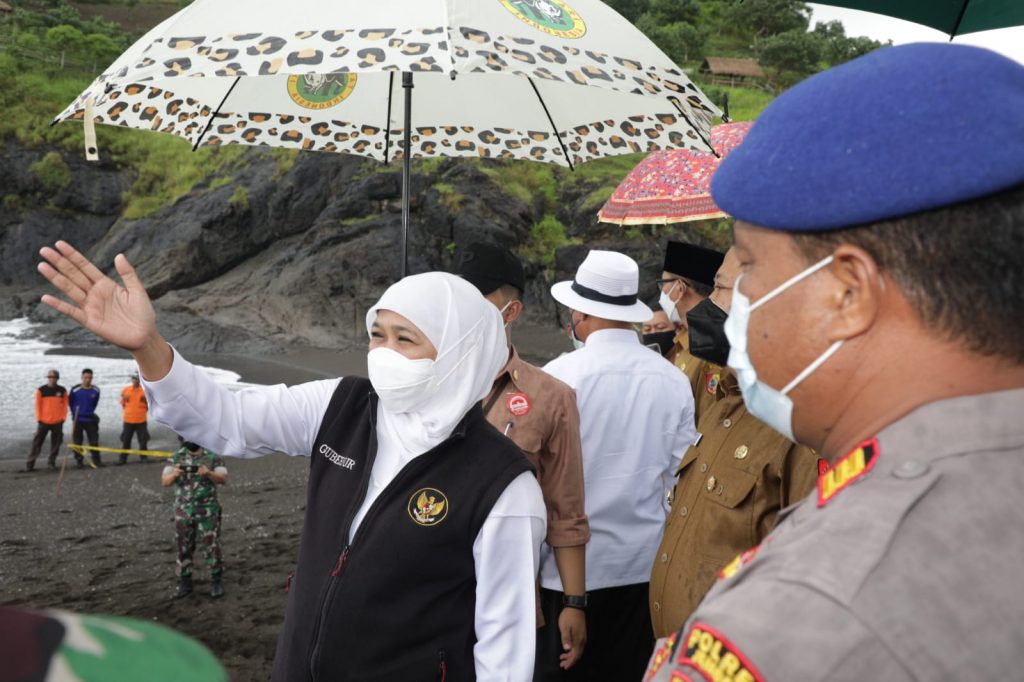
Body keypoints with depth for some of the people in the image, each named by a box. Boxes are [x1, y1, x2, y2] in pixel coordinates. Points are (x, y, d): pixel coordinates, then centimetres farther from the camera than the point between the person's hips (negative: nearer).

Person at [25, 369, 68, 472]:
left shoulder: (62, 390, 3)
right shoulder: (41, 390, -2)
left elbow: (65, 404, 7)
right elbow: (37, 405, 0)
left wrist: (63, 418, 0)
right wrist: (38, 419, -3)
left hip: (58, 422, 2)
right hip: (44, 421, -2)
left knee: (56, 443, 6)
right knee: (37, 442, -1)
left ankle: (51, 462, 18)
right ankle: (30, 463, 4)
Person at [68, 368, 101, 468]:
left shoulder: (96, 390, -1)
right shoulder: (75, 389, -7)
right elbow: (70, 402, 5)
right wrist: (75, 413, 8)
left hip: (90, 419, 1)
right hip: (78, 420, -1)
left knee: (94, 440, 1)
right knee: (77, 441, 3)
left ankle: (96, 459, 8)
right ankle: (78, 460, 11)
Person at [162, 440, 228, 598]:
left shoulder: (213, 456, -1)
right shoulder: (176, 458, 4)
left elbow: (223, 479, -9)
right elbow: (165, 481, -3)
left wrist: (209, 473, -29)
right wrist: (174, 474, -26)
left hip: (207, 511, -2)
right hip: (183, 510, 2)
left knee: (212, 546, -2)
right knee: (183, 548, 7)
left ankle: (216, 582, 9)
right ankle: (184, 584, 17)